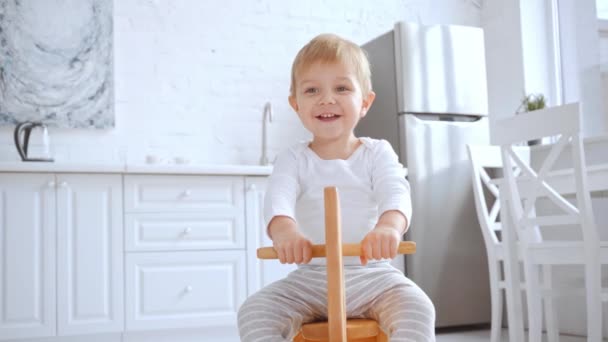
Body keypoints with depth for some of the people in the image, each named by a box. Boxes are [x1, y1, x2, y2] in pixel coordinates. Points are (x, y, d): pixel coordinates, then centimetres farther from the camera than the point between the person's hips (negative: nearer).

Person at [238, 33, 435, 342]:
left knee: (418, 309, -28)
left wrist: (389, 226, -43)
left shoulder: (377, 152, 2)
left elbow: (395, 192, -17)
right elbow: (278, 195, -18)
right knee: (254, 312, -21)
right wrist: (283, 229, -44)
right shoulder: (293, 159, 3)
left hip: (372, 275, -1)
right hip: (309, 279, 1)